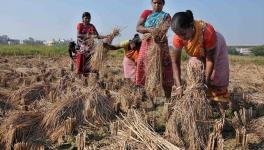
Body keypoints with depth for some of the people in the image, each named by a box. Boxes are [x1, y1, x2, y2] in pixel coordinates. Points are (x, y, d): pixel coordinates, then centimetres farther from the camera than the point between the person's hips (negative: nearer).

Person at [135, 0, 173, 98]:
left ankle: (167, 98, -4)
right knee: (144, 69, -2)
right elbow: (138, 27, 1)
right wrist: (149, 29, -18)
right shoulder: (146, 13, 14)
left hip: (161, 44, -1)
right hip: (146, 44, 2)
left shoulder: (166, 16, 11)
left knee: (163, 70, -7)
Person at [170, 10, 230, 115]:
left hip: (215, 51, -3)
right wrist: (179, 86, -36)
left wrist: (206, 82, -31)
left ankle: (221, 109, 6)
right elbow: (175, 61, -30)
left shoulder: (207, 31, -43)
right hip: (197, 55, 3)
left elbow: (210, 59, -33)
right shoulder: (178, 36, -34)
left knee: (217, 79, -3)